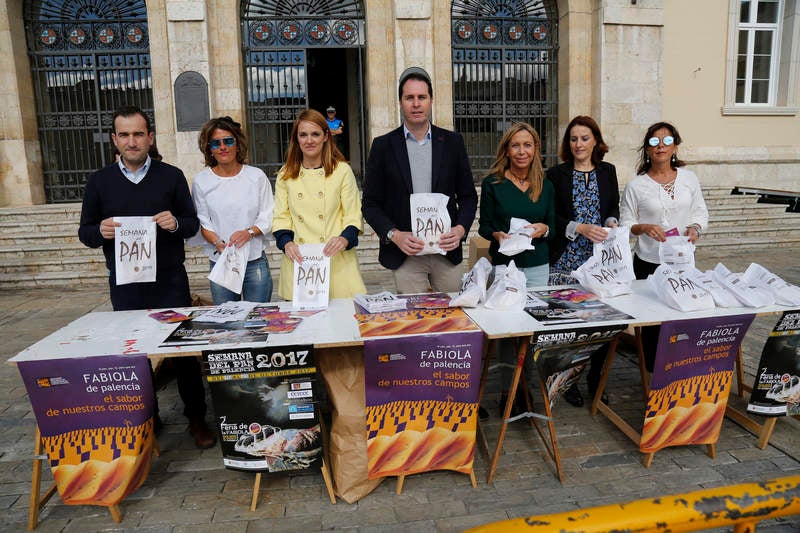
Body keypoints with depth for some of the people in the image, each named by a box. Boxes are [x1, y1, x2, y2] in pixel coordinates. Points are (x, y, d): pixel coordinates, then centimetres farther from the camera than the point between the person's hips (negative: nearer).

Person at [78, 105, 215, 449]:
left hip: (170, 281, -1)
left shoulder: (171, 176, 4)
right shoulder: (99, 182, 7)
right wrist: (100, 231, -14)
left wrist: (175, 223, -17)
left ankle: (196, 418, 17)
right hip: (125, 284, 2)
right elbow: (85, 232, 9)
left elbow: (193, 224, 6)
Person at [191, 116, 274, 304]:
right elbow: (202, 222, 4)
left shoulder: (256, 176, 3)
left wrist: (249, 232, -16)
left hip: (255, 261, 0)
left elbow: (268, 217, 3)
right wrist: (218, 243, -15)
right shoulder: (201, 181, 4)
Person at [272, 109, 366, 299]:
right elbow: (280, 218, 11)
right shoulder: (285, 175, 10)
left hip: (336, 261, -2)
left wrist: (345, 239, -16)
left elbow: (354, 216, 3)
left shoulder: (342, 171, 4)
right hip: (297, 262, 2)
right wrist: (287, 242, -8)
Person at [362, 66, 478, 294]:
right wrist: (395, 235, -13)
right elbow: (370, 204, 2)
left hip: (447, 252, 2)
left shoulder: (452, 142, 6)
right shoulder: (383, 146, 2)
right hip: (405, 256, -1)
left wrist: (460, 229, -9)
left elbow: (468, 196, 9)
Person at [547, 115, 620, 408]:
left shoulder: (607, 171, 12)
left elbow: (614, 208, 19)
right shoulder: (556, 174, 1)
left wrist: (611, 221, -2)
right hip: (567, 258, -3)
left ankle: (595, 378, 21)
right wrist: (579, 228, -15)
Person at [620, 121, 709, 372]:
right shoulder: (636, 185, -3)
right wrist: (644, 228, -19)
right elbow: (625, 223, 0)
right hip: (649, 263, -2)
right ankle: (652, 372, 19)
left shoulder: (689, 178, 6)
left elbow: (701, 213, 12)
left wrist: (695, 228, -9)